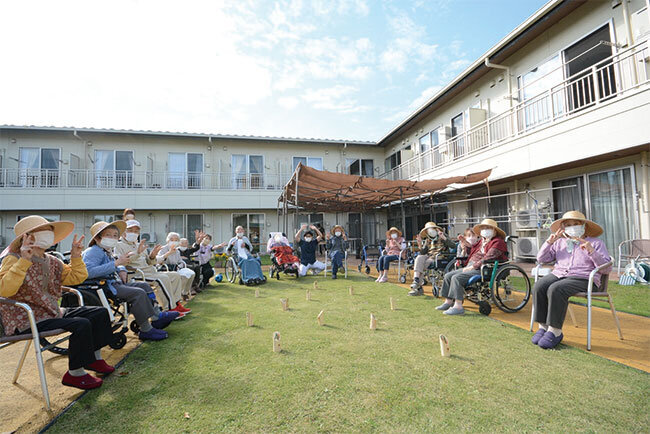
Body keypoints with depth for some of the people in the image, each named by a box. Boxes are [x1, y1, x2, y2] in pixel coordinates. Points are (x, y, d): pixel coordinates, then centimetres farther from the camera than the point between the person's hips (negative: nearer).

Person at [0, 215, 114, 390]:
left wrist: (76, 256, 4)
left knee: (100, 313, 5)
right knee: (81, 325, -27)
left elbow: (77, 277, 16)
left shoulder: (52, 262, 9)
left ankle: (94, 358, 17)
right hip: (26, 322, -9)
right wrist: (24, 261, -35)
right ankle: (75, 373, -9)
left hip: (53, 312, 9)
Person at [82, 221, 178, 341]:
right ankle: (146, 330, -16)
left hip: (115, 283, 11)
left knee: (144, 285, 8)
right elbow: (89, 272, -29)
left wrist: (121, 270, 11)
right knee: (138, 293, -23)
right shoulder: (92, 252, -12)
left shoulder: (107, 252, 18)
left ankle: (156, 317, 5)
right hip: (104, 287, -11)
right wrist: (117, 263, -29)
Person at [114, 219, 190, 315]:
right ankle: (171, 308, -28)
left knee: (176, 275, -1)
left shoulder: (140, 245, 27)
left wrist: (152, 256, 1)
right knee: (163, 278, -31)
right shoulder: (119, 245, 3)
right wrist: (137, 253, -26)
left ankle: (176, 303, -7)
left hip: (150, 271, 9)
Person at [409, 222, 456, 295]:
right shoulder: (428, 241, 22)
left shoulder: (442, 239, 7)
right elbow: (423, 252, 14)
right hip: (428, 256, 5)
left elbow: (453, 246, -10)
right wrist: (420, 243, -1)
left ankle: (417, 288, -25)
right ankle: (416, 280, -40)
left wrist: (444, 237, -18)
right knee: (419, 258, -31)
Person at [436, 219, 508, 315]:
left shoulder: (497, 242, -6)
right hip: (471, 267, 10)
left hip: (481, 270, -10)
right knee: (448, 276, 0)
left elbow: (488, 258, -19)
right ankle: (448, 302, 4)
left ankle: (458, 306, -25)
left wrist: (473, 266, -20)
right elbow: (472, 252, 26)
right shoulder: (482, 241, 22)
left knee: (457, 278, -28)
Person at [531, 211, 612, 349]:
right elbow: (541, 259, 16)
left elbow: (606, 269, 3)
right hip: (558, 274, 4)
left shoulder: (596, 243, 15)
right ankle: (543, 326, -21)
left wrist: (592, 251, -11)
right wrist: (549, 241, 5)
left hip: (583, 279, -4)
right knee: (539, 287, -29)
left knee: (555, 290, -35)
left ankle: (555, 331, -25)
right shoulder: (560, 242, 24)